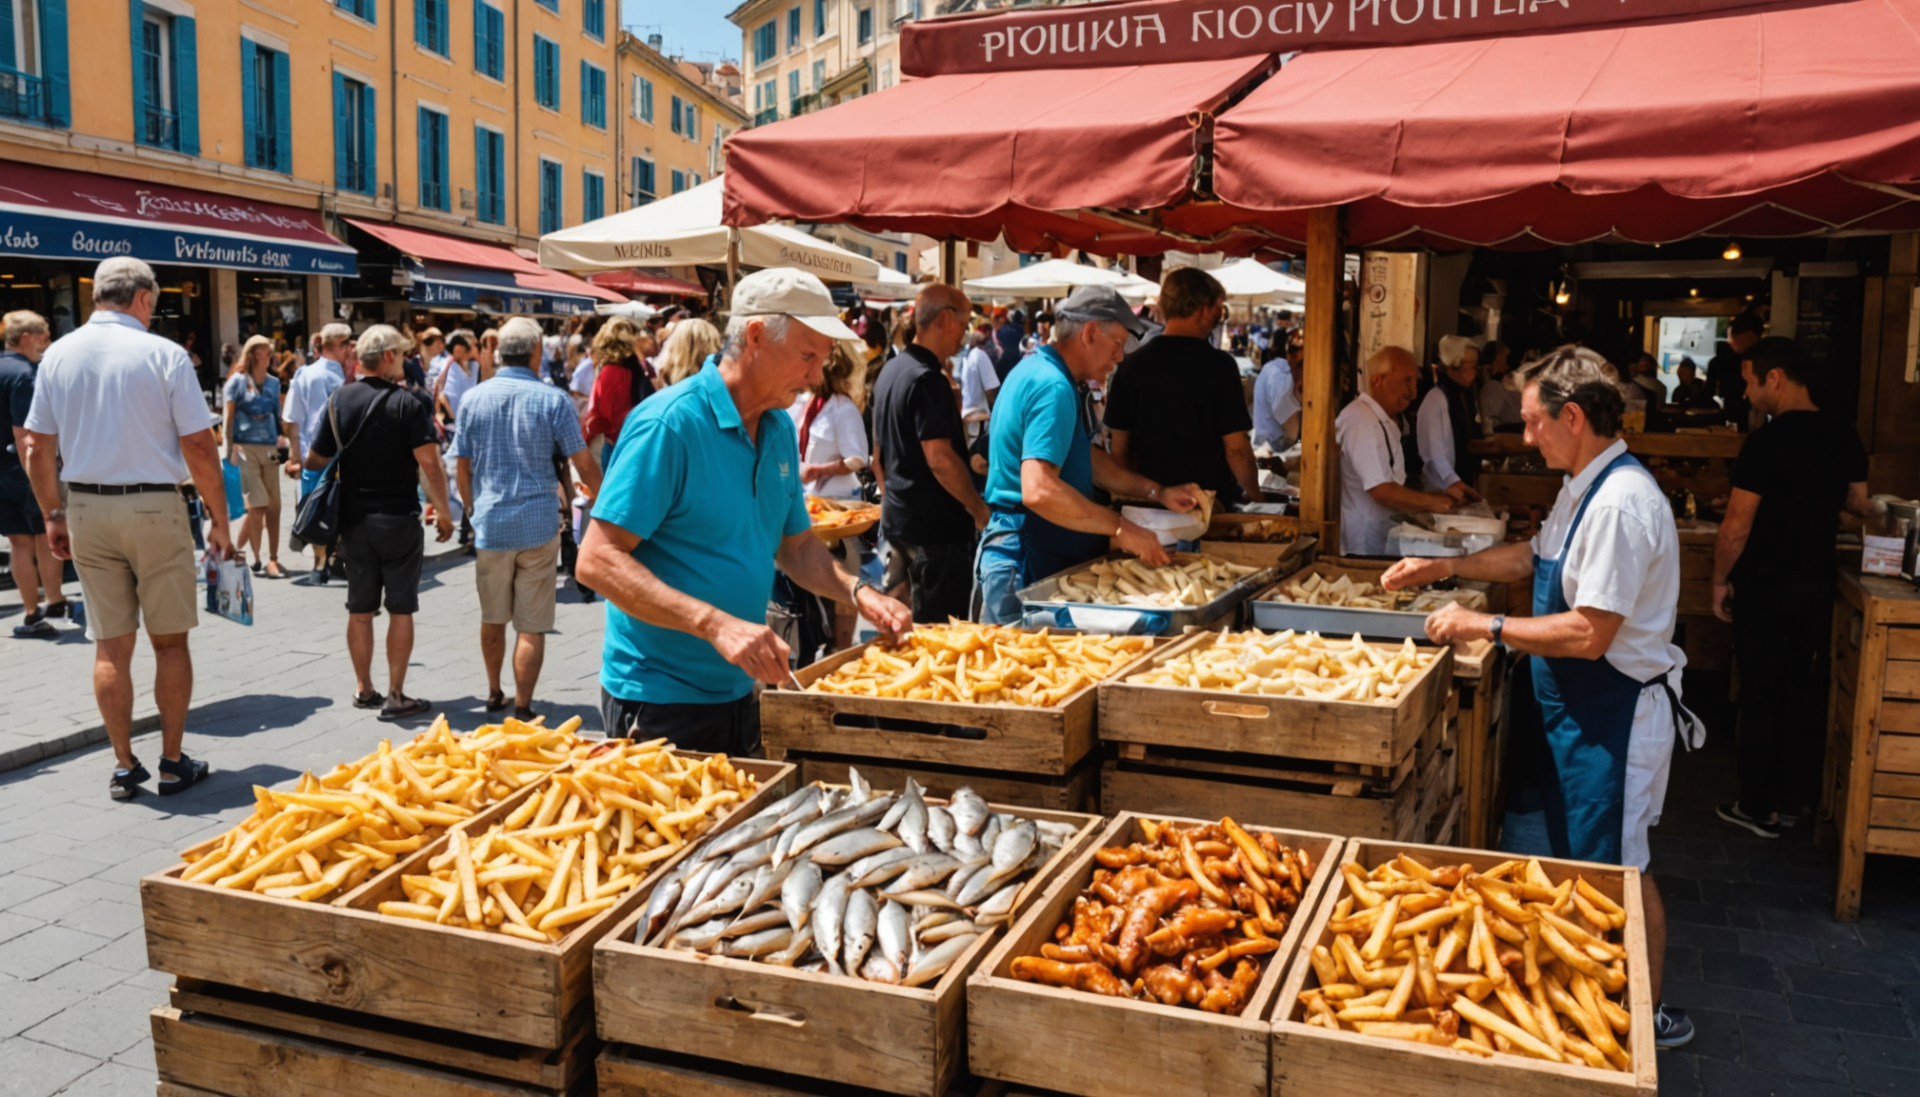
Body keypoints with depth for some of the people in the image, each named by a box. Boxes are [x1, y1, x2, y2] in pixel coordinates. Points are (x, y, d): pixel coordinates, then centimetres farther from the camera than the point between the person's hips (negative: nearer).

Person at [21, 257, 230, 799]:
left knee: (110, 644, 9)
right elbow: (199, 447, -11)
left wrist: (52, 515, 17)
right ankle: (173, 763, 12)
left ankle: (124, 765, 14)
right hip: (155, 509, -4)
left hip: (86, 510, 4)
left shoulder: (58, 356, 4)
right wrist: (219, 520, -3)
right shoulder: (164, 354, -9)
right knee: (170, 640, 7)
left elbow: (38, 449, 7)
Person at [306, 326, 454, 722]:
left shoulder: (339, 401, 3)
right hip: (399, 519, -4)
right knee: (401, 609, 2)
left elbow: (315, 461, 5)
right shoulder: (407, 403, -11)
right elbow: (430, 463, -17)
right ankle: (396, 696, 4)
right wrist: (442, 511, -8)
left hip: (353, 520, 5)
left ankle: (364, 690, 21)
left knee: (360, 609, 13)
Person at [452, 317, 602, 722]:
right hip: (538, 525, -3)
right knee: (531, 625, 2)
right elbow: (584, 464, -6)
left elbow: (461, 467, 6)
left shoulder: (474, 399, 1)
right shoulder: (553, 399, -7)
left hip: (490, 524, 3)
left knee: (492, 619, 19)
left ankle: (494, 694, 33)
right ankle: (521, 708, 2)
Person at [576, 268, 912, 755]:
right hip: (661, 702, -8)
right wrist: (715, 624, -33)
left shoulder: (780, 428, 6)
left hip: (740, 693, 8)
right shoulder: (669, 422, -19)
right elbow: (598, 560, -23)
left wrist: (856, 590, -4)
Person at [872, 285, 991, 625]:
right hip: (935, 525, -10)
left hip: (896, 519, 10)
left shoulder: (891, 370, 12)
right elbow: (940, 460, -23)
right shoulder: (927, 379, -18)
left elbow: (879, 456, 19)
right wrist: (980, 510, -13)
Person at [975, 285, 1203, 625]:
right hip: (1027, 562, -10)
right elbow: (1038, 490, -31)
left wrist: (1157, 492, 14)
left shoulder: (1037, 369, 14)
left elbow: (1088, 458, 22)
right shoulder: (1053, 387, -19)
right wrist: (1121, 529, -25)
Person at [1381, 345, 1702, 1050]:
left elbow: (1589, 634, -28)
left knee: (1616, 869, 3)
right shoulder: (1584, 487, 7)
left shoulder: (1621, 502, -26)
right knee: (1575, 857, 19)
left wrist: (1486, 627, -19)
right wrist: (1445, 567, 14)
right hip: (1578, 708, 10)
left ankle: (1649, 1017, 19)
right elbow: (1536, 556, 24)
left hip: (1617, 715, -10)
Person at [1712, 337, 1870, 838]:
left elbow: (1736, 527, -19)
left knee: (1761, 696, 3)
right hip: (1817, 583, 6)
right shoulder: (1843, 435, 1)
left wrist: (1720, 581, -6)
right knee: (1806, 691, 14)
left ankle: (1759, 809, 12)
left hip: (1766, 586, -6)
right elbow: (1858, 506, 13)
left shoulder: (1767, 442, -20)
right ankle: (1797, 799, 23)